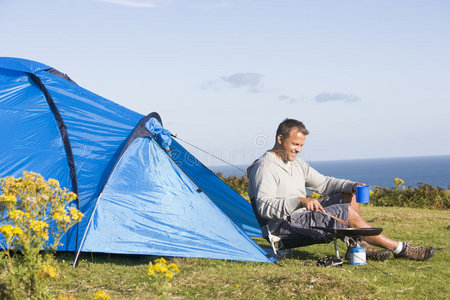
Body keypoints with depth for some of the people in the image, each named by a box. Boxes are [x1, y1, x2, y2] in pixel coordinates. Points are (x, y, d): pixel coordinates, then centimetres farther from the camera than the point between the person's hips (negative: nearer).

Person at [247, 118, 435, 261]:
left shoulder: (296, 164, 16)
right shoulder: (265, 168, -14)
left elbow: (323, 183, 19)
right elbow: (264, 207, -26)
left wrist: (351, 186, 1)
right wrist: (300, 201, -38)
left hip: (302, 215, 10)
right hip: (283, 226, -10)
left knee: (348, 196, 3)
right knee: (347, 212, -18)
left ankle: (358, 245, -5)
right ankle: (400, 249, -10)